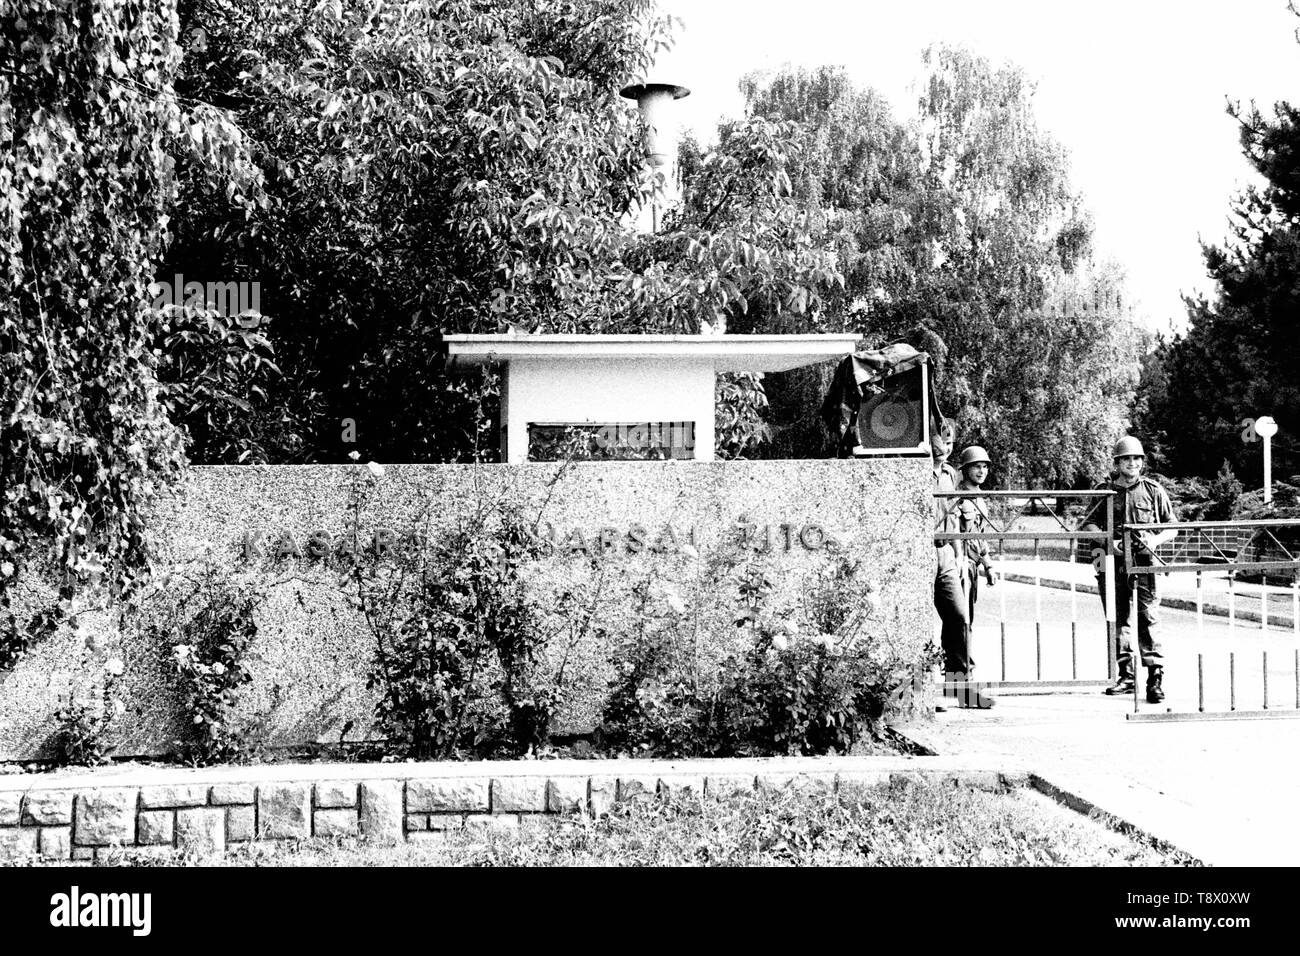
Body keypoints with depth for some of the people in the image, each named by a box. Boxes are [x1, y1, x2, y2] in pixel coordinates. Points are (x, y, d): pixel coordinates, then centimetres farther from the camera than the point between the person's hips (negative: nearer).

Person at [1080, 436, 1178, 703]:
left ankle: (1155, 678, -14)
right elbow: (1087, 524, 6)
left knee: (1148, 619, -12)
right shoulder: (1104, 491, 10)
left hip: (1144, 563, -2)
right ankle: (1126, 675, 16)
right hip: (1113, 563, 2)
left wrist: (1156, 540, -9)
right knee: (1117, 620, 7)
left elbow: (1172, 528, 12)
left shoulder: (1154, 491, 8)